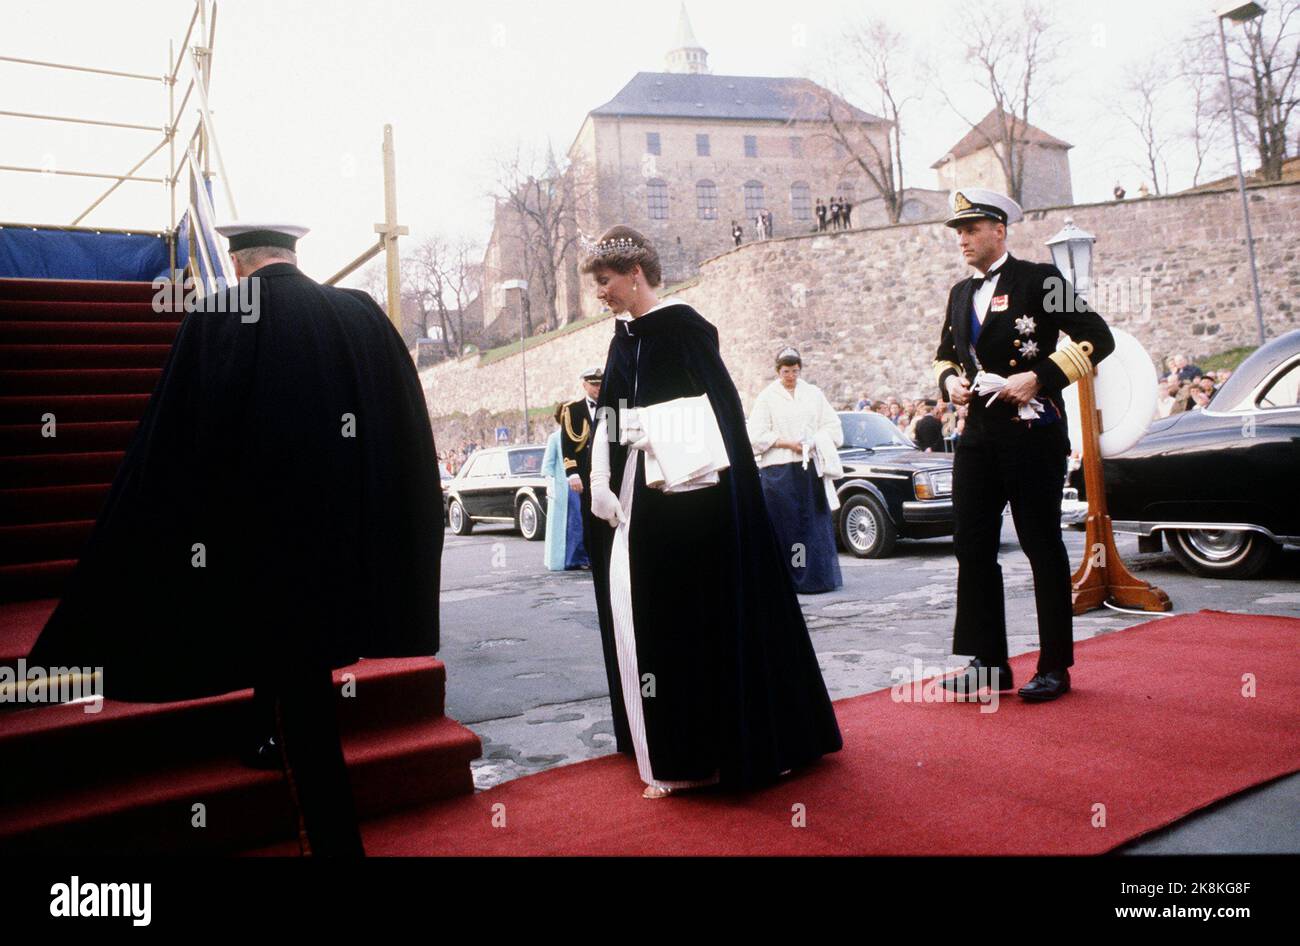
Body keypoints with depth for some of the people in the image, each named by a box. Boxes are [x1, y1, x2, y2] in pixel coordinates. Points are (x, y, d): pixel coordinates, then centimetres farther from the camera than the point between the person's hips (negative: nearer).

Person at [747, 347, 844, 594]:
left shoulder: (813, 393, 12)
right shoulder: (767, 397, 3)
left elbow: (832, 425, 12)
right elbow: (757, 435, -3)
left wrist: (816, 441, -6)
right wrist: (788, 443, -12)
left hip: (810, 468, 3)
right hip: (778, 470, -3)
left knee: (815, 523, 4)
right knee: (785, 526, -3)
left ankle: (818, 576, 11)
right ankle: (788, 580, 1)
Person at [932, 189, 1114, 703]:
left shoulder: (1039, 279, -2)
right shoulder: (960, 294, 16)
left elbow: (1097, 338, -7)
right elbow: (945, 354, 28)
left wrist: (1039, 378, -17)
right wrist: (949, 380, 6)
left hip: (1032, 433, -6)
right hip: (977, 434, 6)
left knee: (1043, 548, 2)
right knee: (972, 548, 5)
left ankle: (1054, 666, 12)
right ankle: (988, 663, 15)